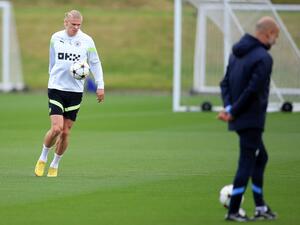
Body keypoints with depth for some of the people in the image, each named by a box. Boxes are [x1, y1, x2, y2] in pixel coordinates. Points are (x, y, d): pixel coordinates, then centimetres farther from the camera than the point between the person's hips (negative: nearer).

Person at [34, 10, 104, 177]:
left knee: (66, 132, 2)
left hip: (75, 90, 1)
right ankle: (43, 158, 9)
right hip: (56, 88, -1)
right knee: (56, 128, -14)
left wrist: (100, 86, 2)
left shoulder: (87, 40, -1)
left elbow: (95, 63, 6)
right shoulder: (56, 38, 2)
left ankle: (55, 165, 20)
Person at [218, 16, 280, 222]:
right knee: (247, 163, -2)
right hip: (252, 118, -9)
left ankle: (260, 207, 23)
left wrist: (229, 107, -3)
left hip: (240, 118, 9)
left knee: (261, 156, 20)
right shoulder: (263, 58, -17)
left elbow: (226, 83, 8)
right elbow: (252, 91, -22)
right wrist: (233, 112, -13)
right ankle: (233, 211, 1)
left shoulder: (238, 52, 10)